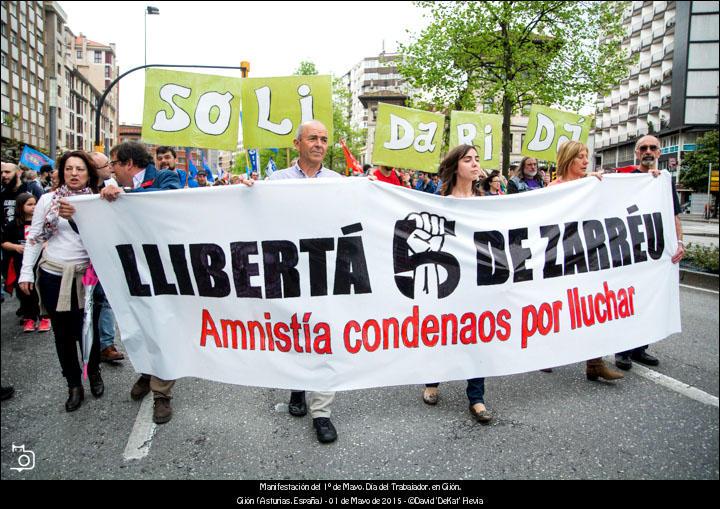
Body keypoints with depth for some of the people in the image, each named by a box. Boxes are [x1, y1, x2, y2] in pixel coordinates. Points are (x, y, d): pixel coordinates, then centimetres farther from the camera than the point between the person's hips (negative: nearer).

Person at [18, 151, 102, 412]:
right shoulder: (48, 200, 2)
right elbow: (34, 238, 5)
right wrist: (26, 272, 0)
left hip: (86, 275, -1)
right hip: (54, 275, 1)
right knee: (63, 333, 8)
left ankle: (94, 373, 33)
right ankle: (74, 385, 23)